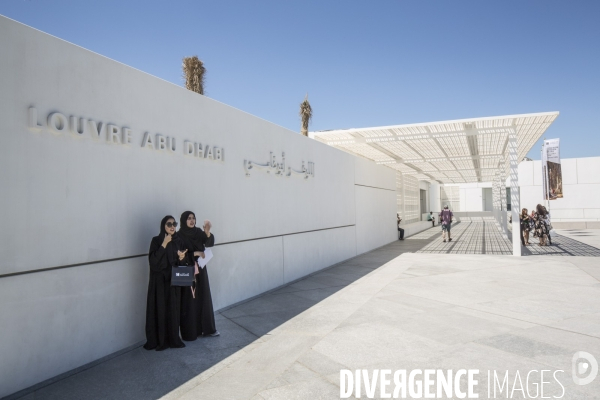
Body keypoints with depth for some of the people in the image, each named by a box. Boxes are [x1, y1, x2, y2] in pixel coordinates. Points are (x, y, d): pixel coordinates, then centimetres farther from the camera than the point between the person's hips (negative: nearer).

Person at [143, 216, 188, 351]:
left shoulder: (178, 241, 6)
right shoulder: (156, 240, -7)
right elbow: (152, 260, -19)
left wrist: (182, 258, -12)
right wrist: (164, 244, -22)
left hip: (174, 280, 4)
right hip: (159, 280, -4)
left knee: (173, 309, 9)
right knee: (160, 309, 0)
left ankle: (173, 339, 19)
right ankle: (159, 340, 12)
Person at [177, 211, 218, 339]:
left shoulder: (198, 232, 3)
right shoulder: (180, 236, -10)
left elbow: (209, 243, -14)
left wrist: (208, 233, -32)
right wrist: (195, 253, -19)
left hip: (201, 270, 5)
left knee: (204, 298, 11)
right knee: (190, 301, 0)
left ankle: (207, 328, 22)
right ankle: (190, 332, 11)